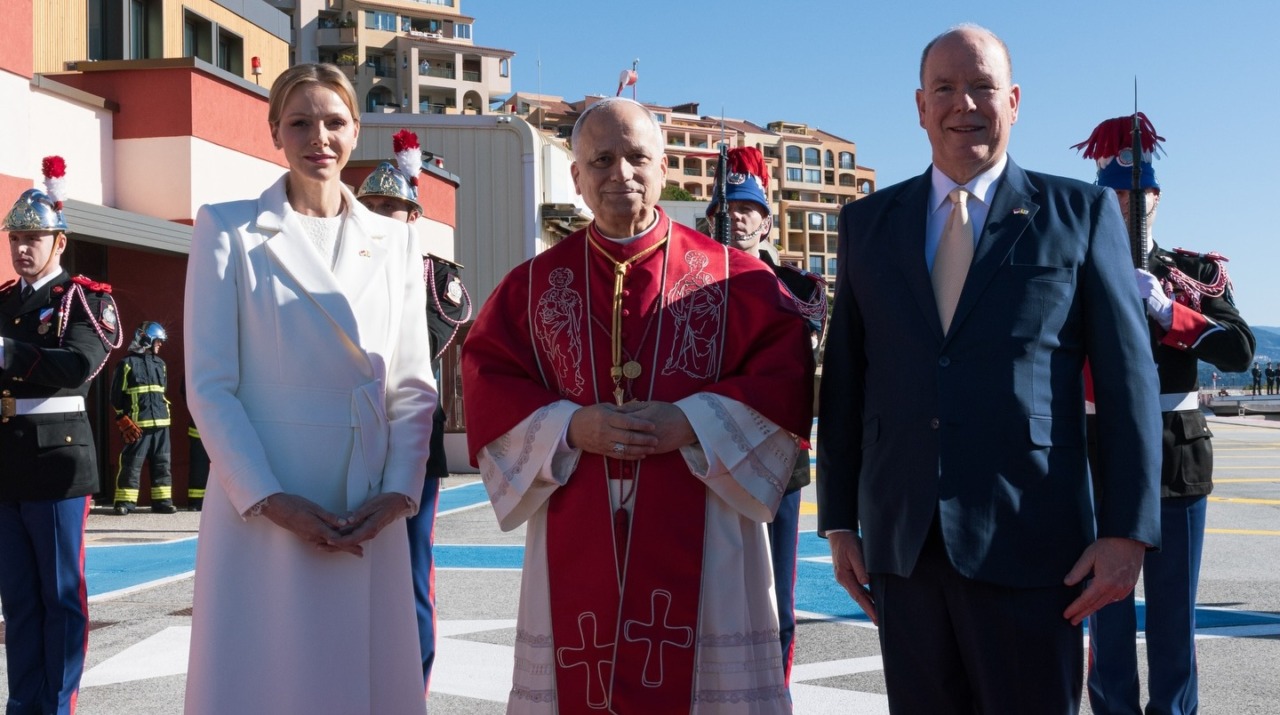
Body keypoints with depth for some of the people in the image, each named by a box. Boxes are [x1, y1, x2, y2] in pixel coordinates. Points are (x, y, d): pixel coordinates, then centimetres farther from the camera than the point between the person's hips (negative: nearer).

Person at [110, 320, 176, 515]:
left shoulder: (160, 364, 16)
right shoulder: (127, 363, -3)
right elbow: (116, 396, -4)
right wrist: (124, 421, -10)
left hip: (161, 423, 6)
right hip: (137, 425, -6)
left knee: (162, 463, 6)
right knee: (131, 463, -5)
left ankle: (162, 500, 11)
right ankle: (125, 502, 1)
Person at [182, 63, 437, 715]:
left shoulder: (394, 242, 10)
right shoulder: (228, 228, 1)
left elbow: (414, 385, 8)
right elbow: (209, 384, -4)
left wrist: (397, 493, -6)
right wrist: (269, 500, -13)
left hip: (371, 518, 3)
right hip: (261, 509, -2)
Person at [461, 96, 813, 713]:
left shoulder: (731, 277, 3)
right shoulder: (533, 285, 8)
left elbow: (785, 378, -3)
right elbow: (488, 385, 5)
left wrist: (694, 422, -15)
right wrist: (569, 427, -12)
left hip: (700, 543, -1)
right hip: (576, 547, 2)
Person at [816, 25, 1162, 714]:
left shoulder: (1081, 213, 3)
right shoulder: (868, 222, 11)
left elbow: (1127, 379, 0)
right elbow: (843, 380, 11)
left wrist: (1127, 530, -6)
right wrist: (839, 521, 9)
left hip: (1029, 545, -2)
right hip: (902, 544, 3)